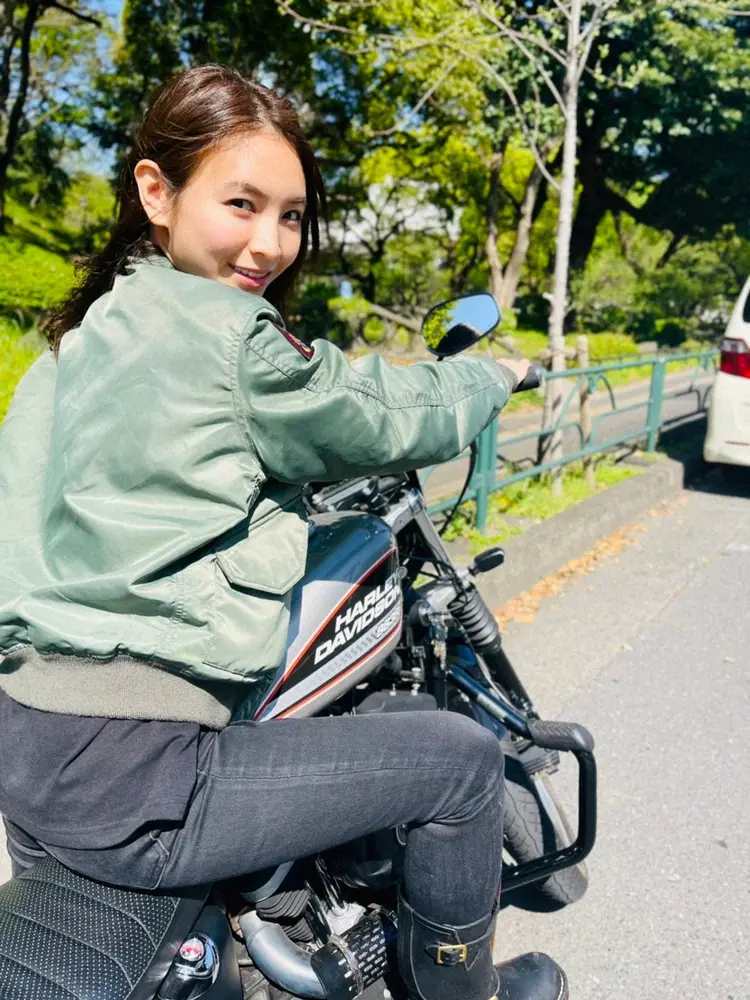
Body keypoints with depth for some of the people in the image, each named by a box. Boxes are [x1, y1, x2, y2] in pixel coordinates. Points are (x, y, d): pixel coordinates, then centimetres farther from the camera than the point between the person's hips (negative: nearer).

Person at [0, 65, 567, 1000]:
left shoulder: (85, 334, 12)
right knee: (461, 755, 2)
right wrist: (492, 373, 17)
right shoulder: (225, 332, -13)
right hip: (127, 778, -9)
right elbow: (391, 421, -3)